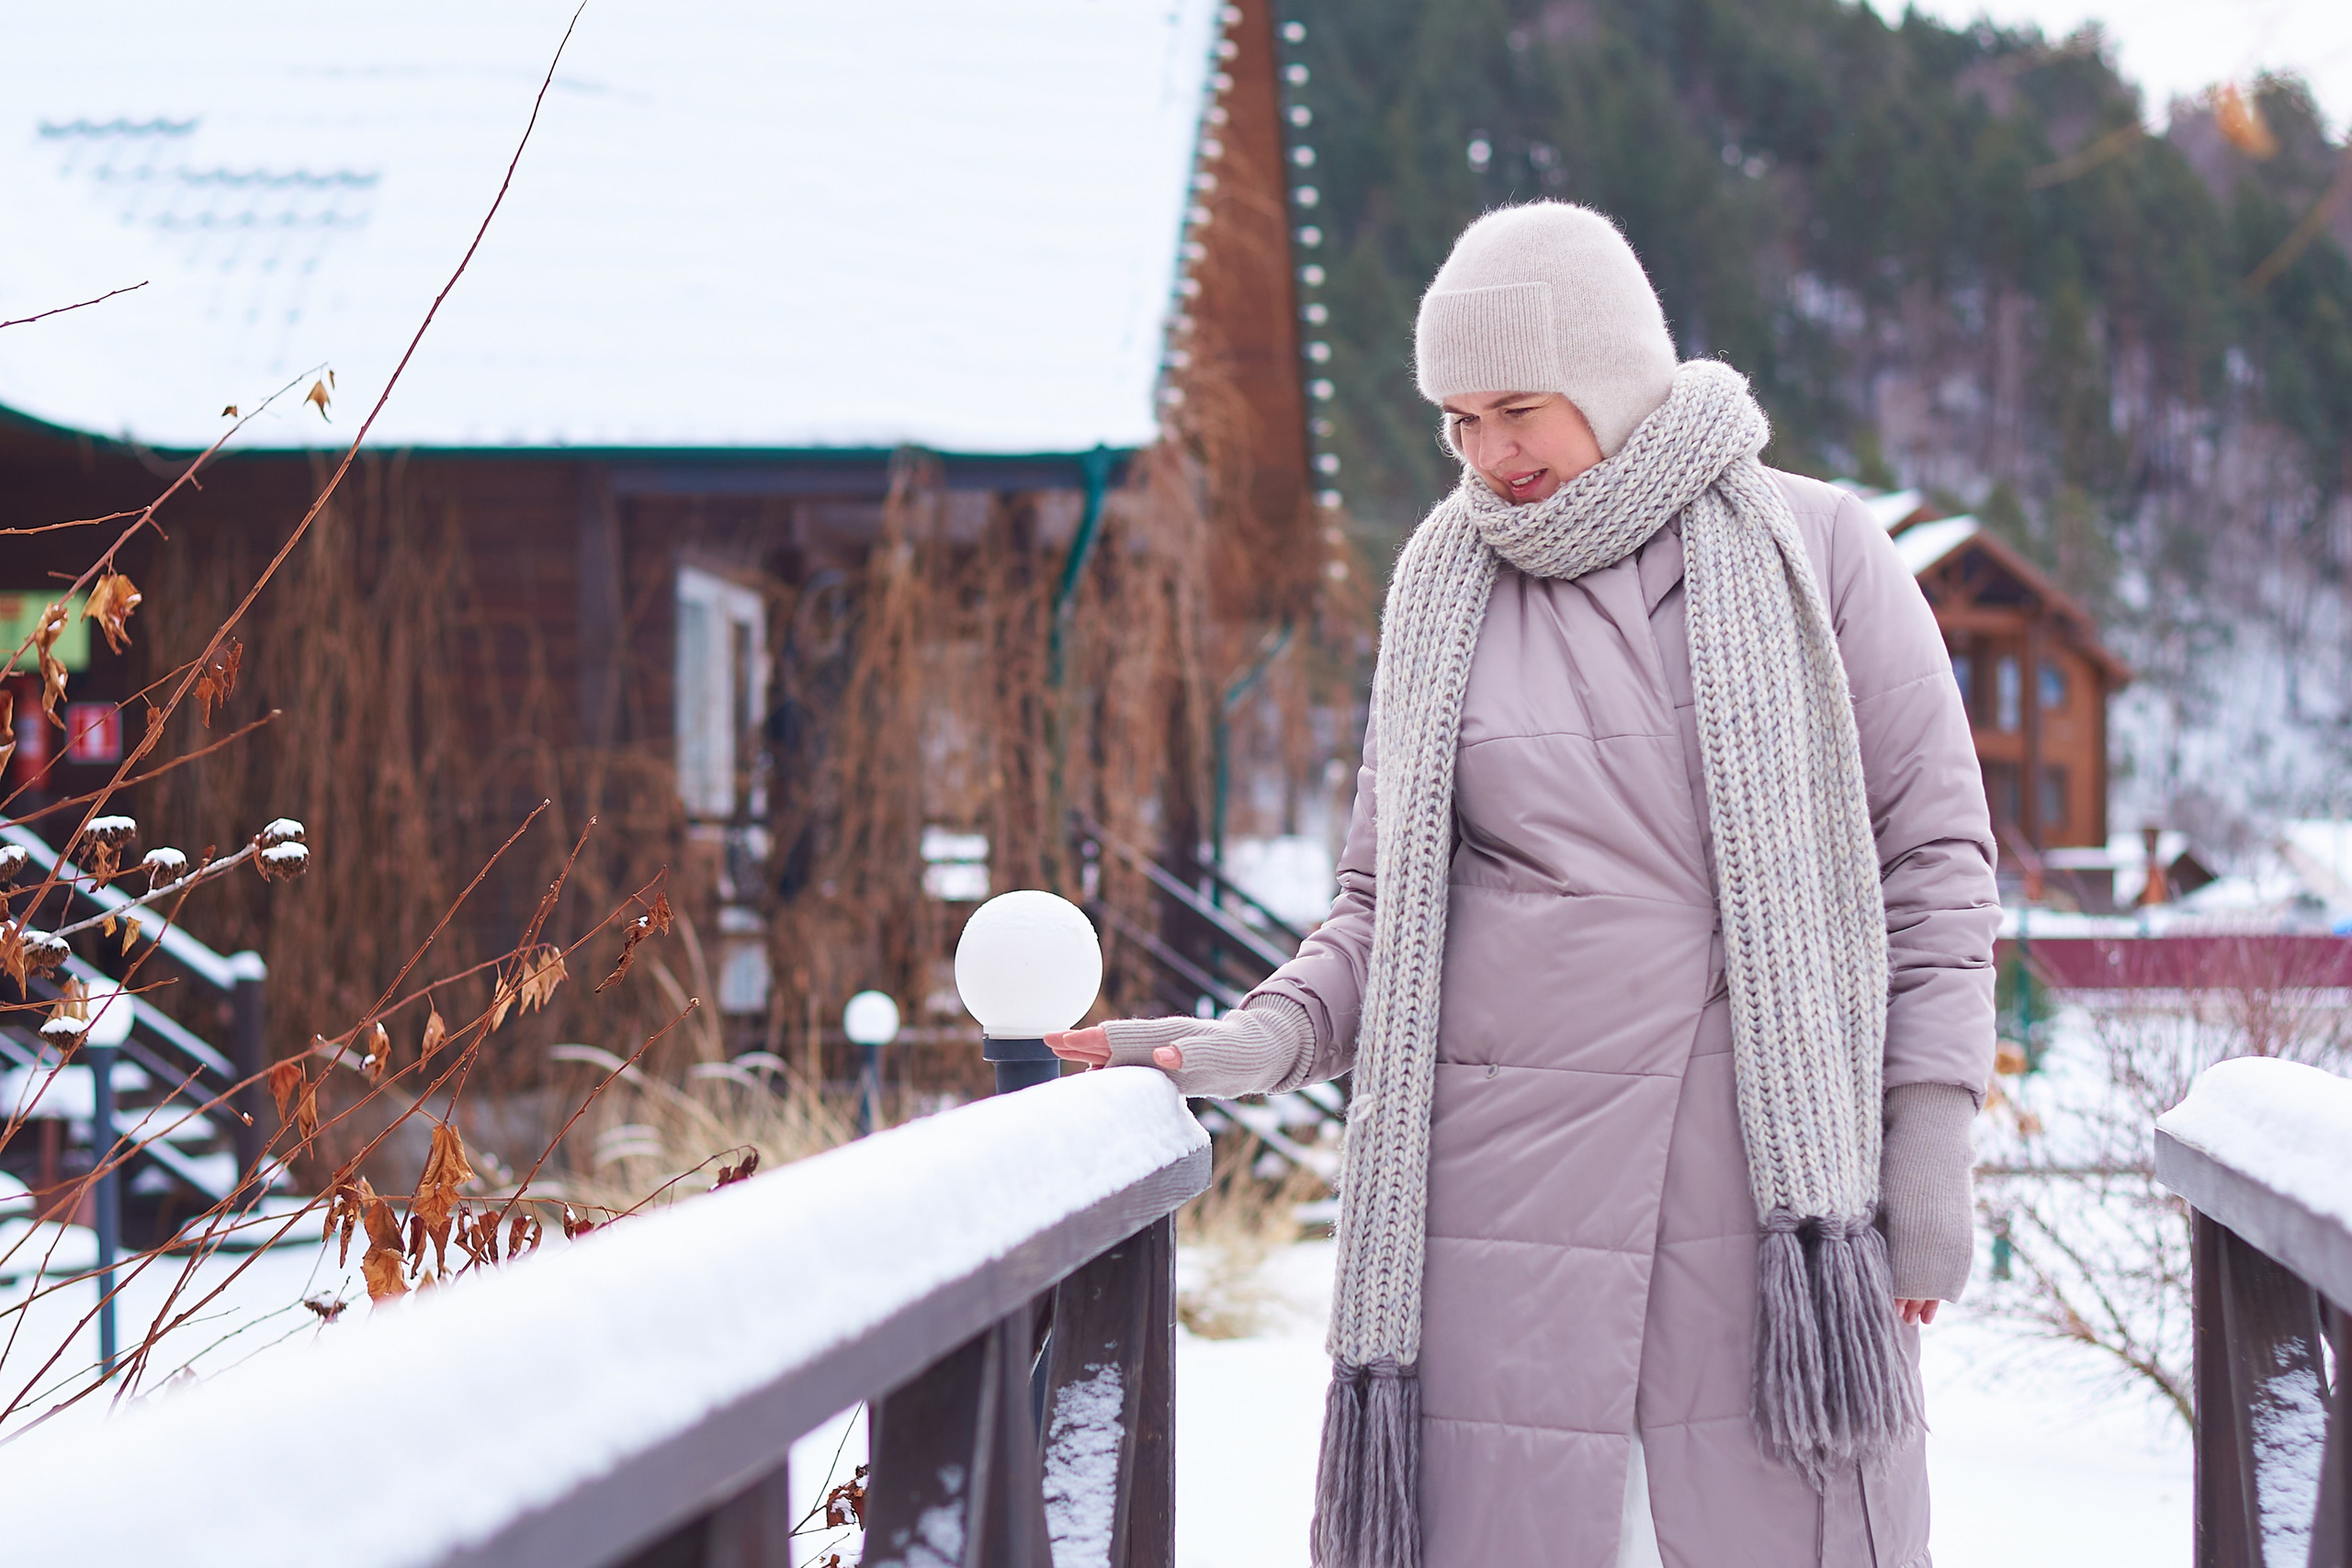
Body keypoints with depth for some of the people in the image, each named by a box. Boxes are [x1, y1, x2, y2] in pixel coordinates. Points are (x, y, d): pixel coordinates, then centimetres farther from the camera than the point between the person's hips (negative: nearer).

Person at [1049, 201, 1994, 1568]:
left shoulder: (1816, 549, 4)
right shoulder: (1446, 591, 11)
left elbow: (1933, 849, 4)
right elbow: (1386, 906, 13)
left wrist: (1933, 1140, -3)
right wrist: (1268, 1037, -6)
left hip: (1779, 1172, -1)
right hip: (1508, 1182, 1)